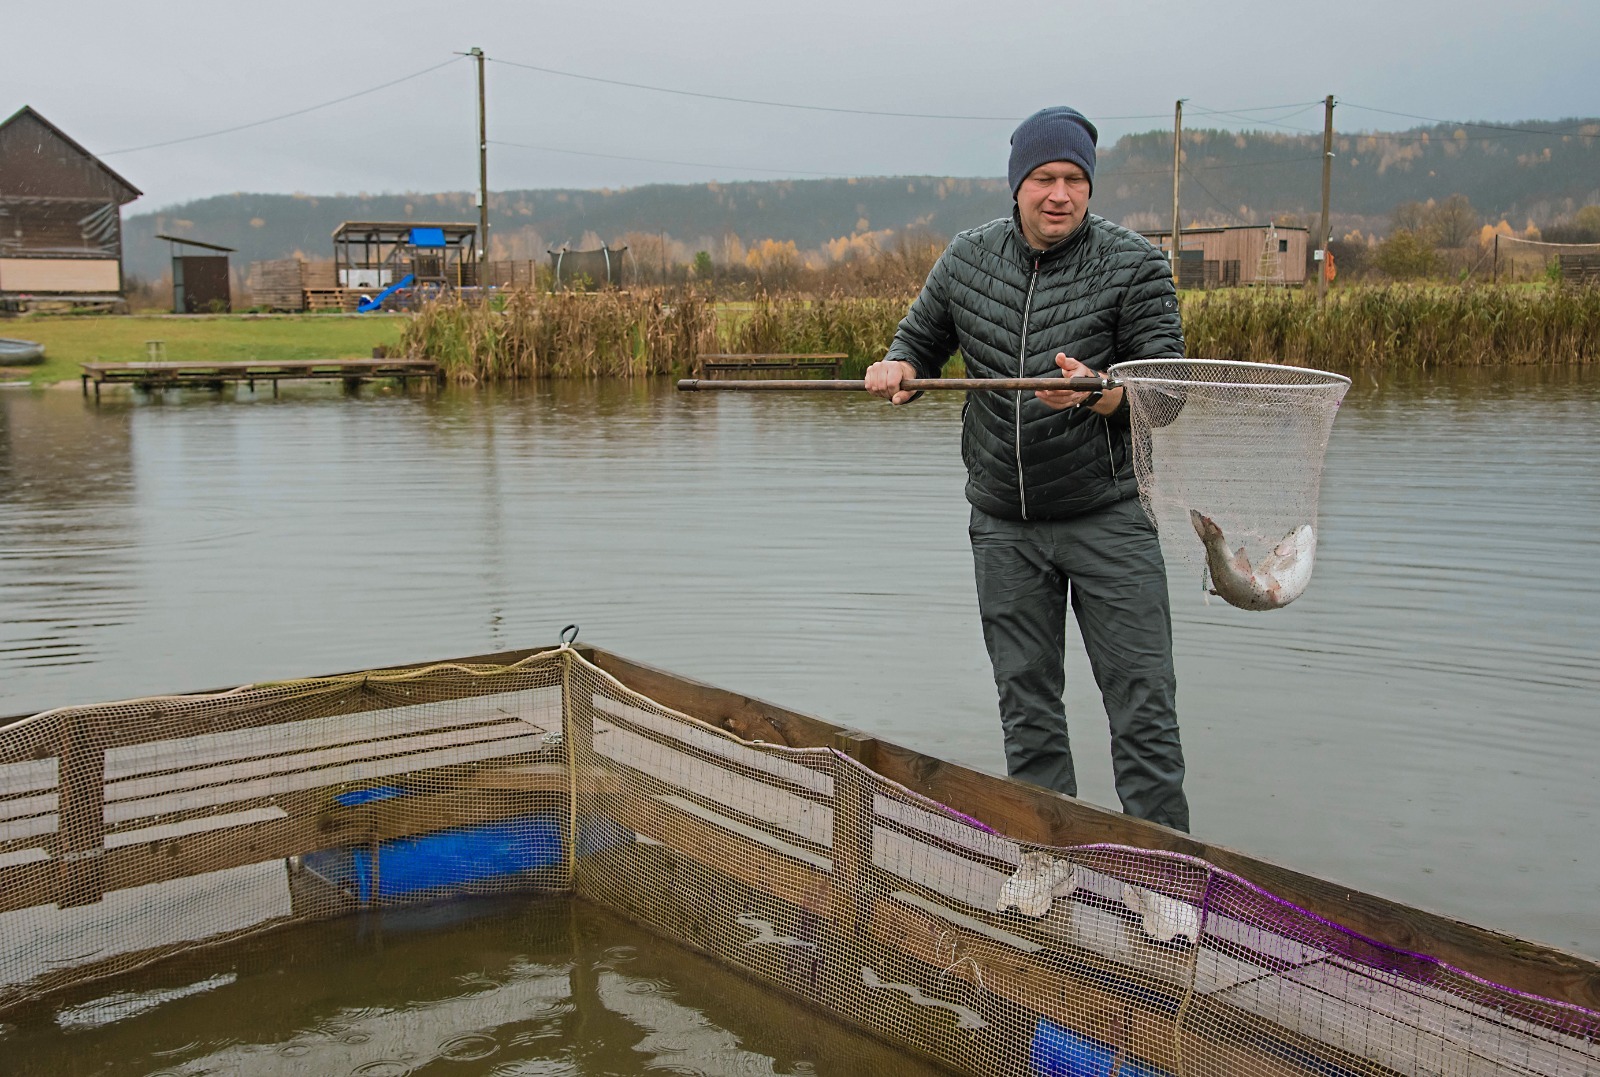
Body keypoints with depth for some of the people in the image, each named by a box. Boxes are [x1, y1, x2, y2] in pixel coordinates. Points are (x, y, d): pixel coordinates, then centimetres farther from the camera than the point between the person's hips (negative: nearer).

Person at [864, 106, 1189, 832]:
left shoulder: (1134, 265, -7)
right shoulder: (967, 259, 4)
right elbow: (920, 338, 19)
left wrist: (1098, 392, -29)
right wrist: (897, 367, -5)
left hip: (1107, 515, -3)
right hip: (1005, 525, 4)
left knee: (1144, 705, -3)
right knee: (1026, 708, 11)